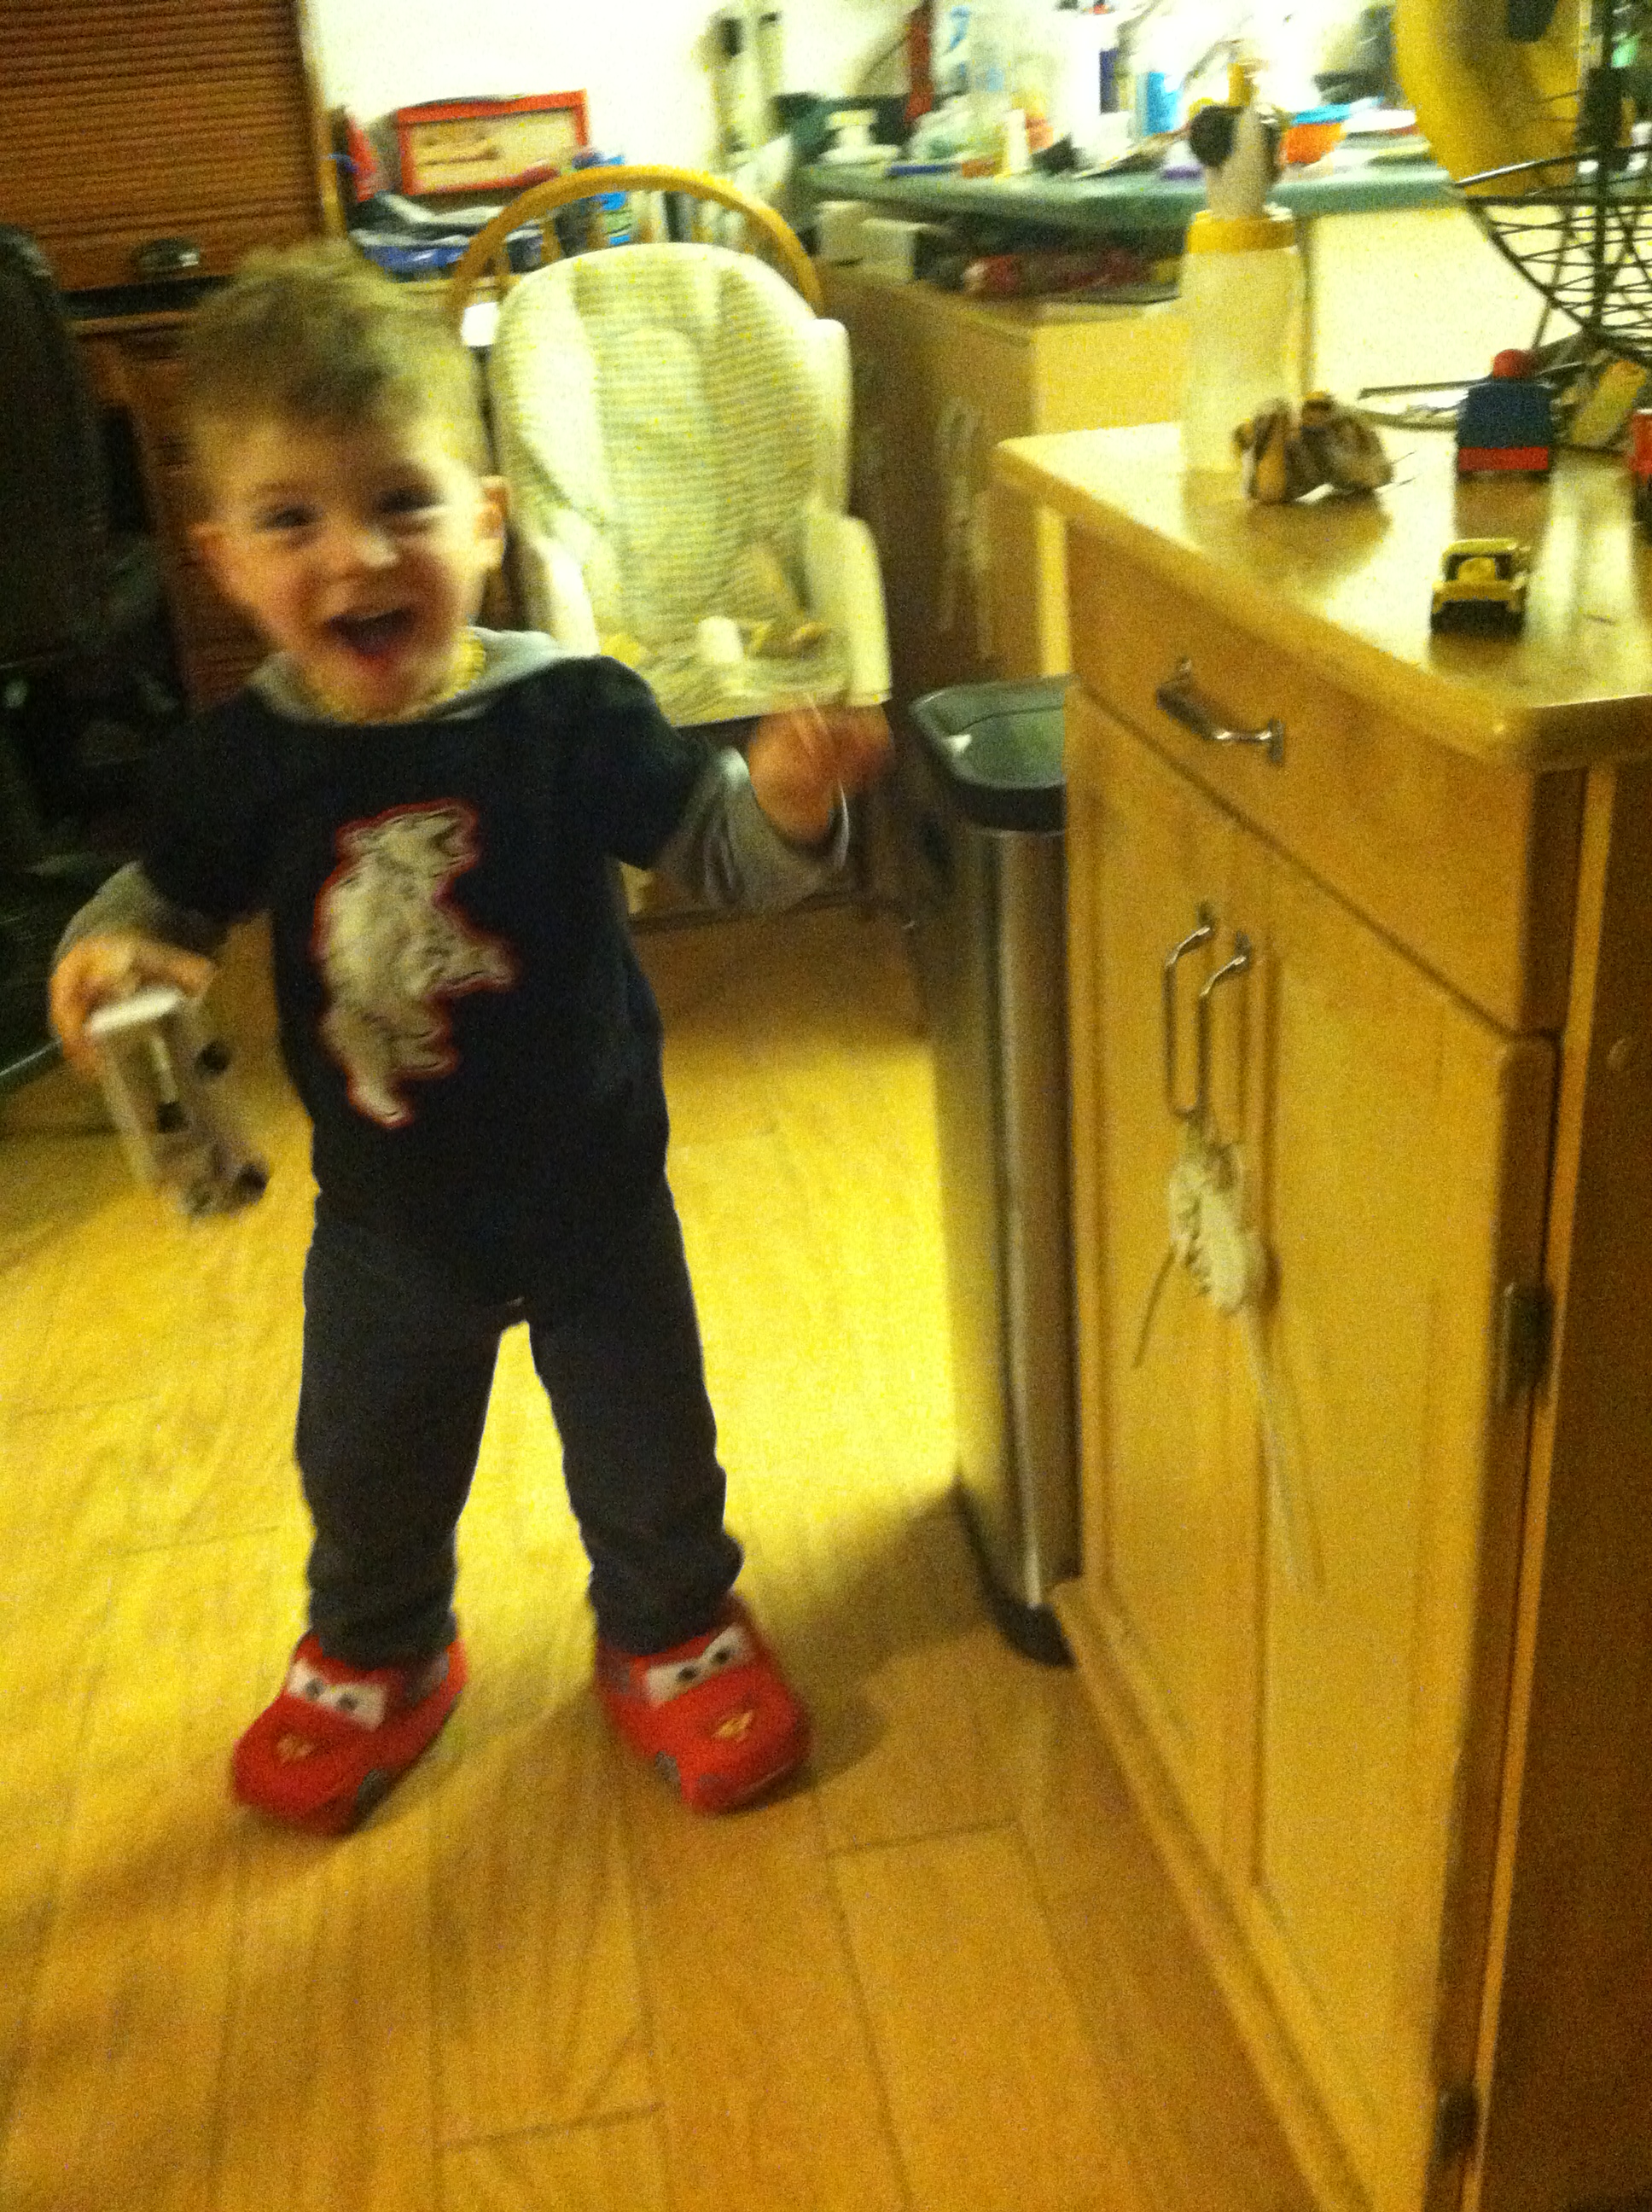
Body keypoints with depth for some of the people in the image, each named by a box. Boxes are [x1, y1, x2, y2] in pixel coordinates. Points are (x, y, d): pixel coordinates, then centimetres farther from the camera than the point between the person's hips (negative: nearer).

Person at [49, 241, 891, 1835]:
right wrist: (105, 951, -23)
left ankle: (672, 1634, 48)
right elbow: (171, 896, -1)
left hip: (591, 1189, -2)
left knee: (646, 1450, 18)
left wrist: (786, 797, -40)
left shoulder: (572, 716, -20)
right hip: (386, 1213, 2)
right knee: (367, 1469, 23)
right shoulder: (245, 759, -14)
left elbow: (715, 853, -19)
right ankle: (375, 1655, 53)